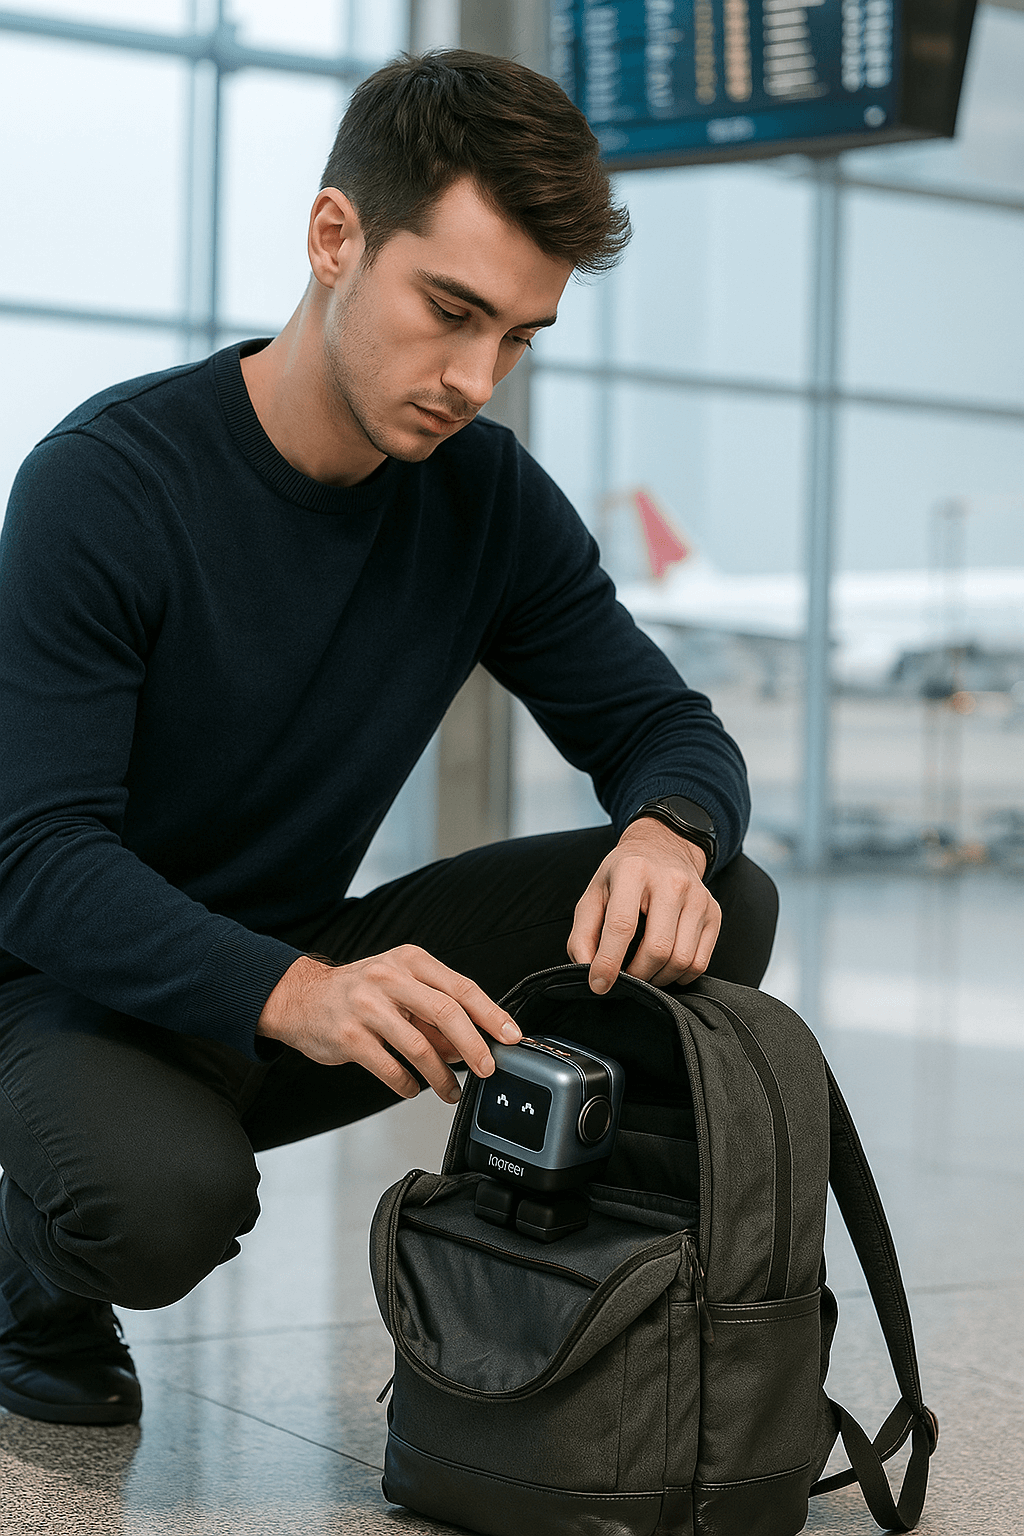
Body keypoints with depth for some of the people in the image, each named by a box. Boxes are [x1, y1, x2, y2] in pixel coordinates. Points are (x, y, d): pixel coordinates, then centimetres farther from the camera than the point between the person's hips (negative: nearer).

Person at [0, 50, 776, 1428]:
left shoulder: (488, 498, -4)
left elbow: (665, 724, 1)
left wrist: (670, 835, -26)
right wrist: (294, 996, -44)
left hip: (309, 967, 5)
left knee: (721, 907, -13)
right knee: (164, 1195, -39)